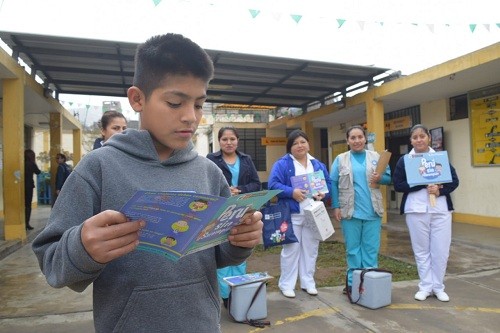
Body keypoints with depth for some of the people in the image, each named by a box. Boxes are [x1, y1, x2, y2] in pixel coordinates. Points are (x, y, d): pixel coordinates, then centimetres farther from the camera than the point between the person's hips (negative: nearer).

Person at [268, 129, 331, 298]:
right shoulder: (282, 164, -3)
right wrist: (291, 192, -23)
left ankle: (308, 282, 26)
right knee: (291, 249, 2)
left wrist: (323, 194, -9)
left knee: (310, 249, 12)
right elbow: (273, 185, -12)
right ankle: (286, 284, 15)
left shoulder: (318, 165, 12)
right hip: (291, 215, -4)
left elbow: (328, 184, 13)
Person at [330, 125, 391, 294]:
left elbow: (389, 177, 8)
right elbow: (333, 184, 2)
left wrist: (380, 178, -15)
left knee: (371, 248, 7)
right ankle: (353, 282, 18)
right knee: (353, 249, 7)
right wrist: (336, 207, -4)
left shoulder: (376, 157, 7)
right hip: (350, 211, -1)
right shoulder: (340, 159, 4)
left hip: (372, 211, 1)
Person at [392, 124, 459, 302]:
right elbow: (397, 184, -5)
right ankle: (425, 286, 20)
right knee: (421, 250, 7)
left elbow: (454, 180, 4)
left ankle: (438, 287, 20)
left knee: (441, 250, 4)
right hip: (416, 210, -1)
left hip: (440, 210, 1)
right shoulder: (404, 160, 3)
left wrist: (439, 190, -16)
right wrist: (423, 185, -16)